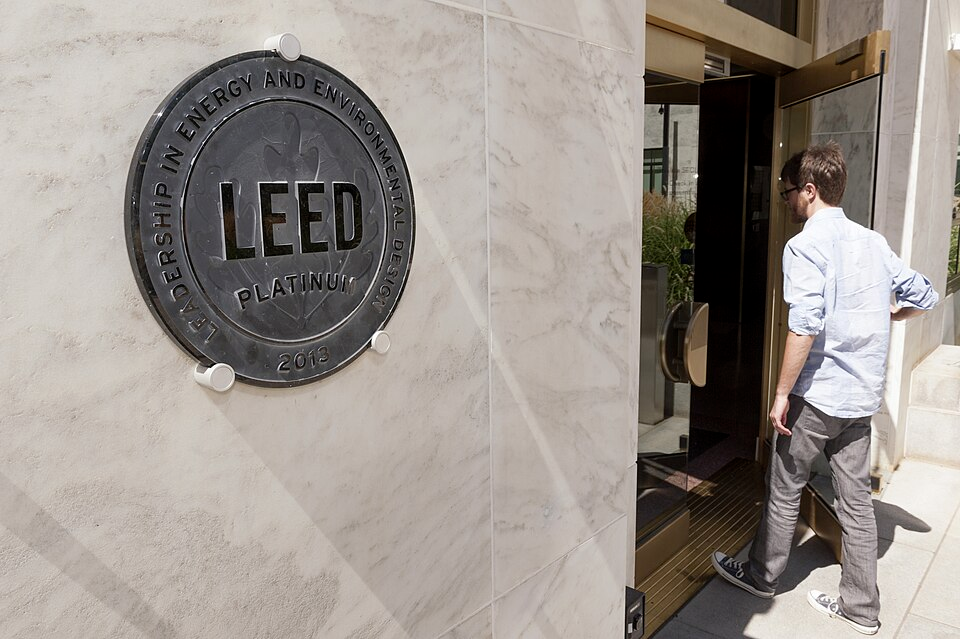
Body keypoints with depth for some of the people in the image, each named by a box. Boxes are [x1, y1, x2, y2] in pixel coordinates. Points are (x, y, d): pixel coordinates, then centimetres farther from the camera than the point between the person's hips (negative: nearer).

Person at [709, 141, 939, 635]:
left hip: (818, 393, -7)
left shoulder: (806, 246, -15)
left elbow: (805, 326, -24)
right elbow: (925, 296, 14)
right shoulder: (872, 241, 7)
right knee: (856, 498, 14)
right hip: (863, 395, 7)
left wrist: (781, 394, -17)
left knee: (784, 488, 11)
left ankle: (762, 575, 30)